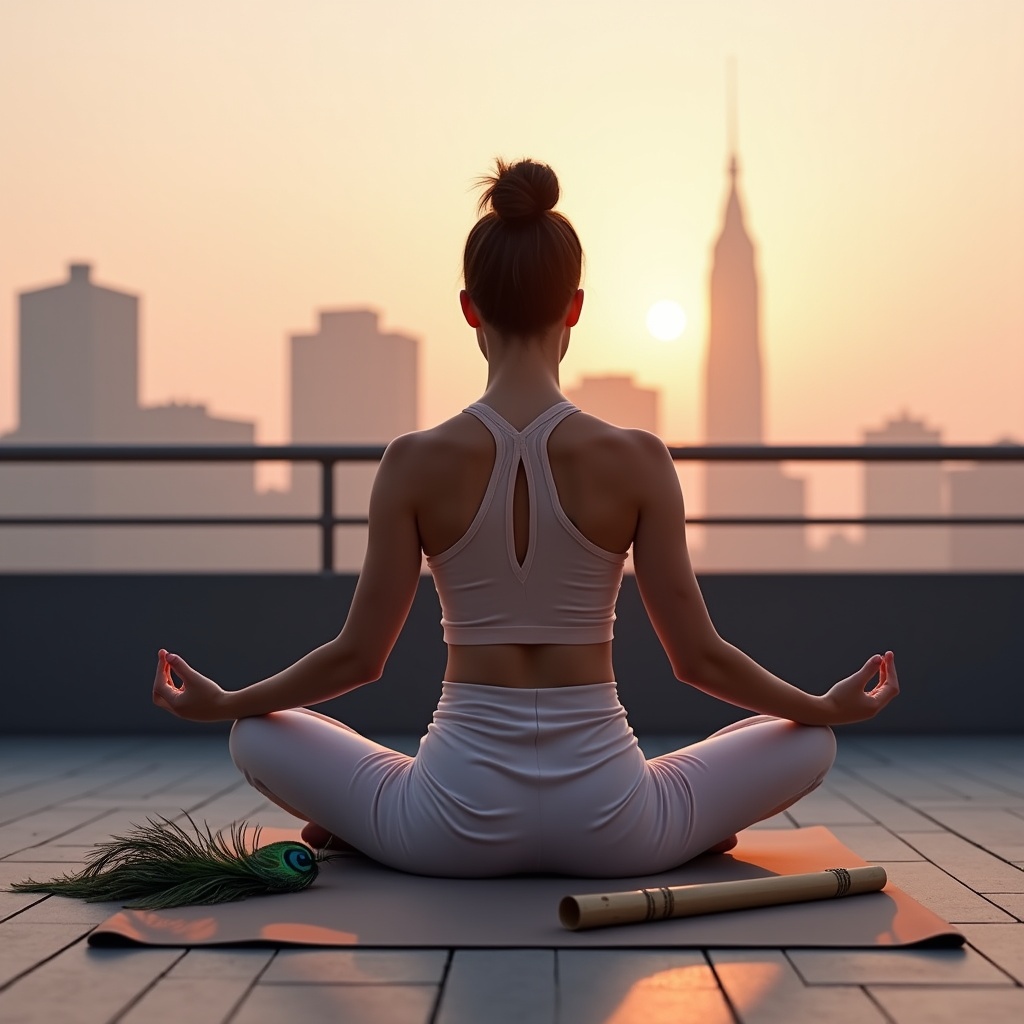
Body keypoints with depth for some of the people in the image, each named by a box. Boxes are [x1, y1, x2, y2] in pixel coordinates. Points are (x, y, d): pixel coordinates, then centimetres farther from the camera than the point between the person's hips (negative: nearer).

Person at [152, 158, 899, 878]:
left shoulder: (417, 462, -8)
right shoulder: (637, 460, -8)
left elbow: (359, 655, -2)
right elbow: (699, 656, -3)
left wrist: (220, 703, 15)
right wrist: (833, 706, 15)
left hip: (457, 824, 1)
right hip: (610, 829, 0)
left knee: (257, 736, 25)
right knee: (808, 741, 24)